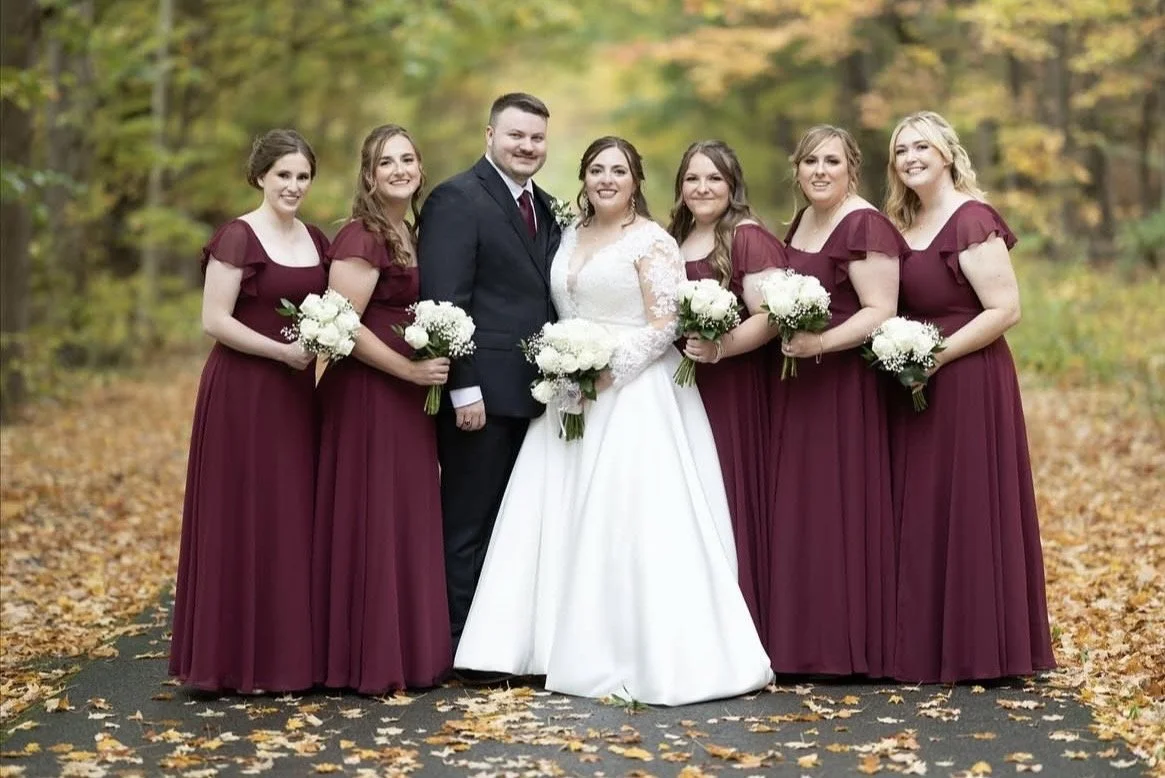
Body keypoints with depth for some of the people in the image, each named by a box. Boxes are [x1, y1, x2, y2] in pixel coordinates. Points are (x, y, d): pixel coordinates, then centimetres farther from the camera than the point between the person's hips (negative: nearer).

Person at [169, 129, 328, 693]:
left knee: (296, 518, 9)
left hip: (300, 394, 7)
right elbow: (214, 321, -14)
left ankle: (292, 651, 19)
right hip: (245, 392, -7)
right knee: (246, 518, -2)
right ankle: (242, 659, 8)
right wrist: (282, 351, -19)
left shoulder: (316, 240, 12)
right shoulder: (238, 237, -9)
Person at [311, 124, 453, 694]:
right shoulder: (361, 239, -13)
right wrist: (412, 370, -17)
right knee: (370, 524, -3)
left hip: (407, 401, 9)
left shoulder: (408, 236, 15)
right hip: (366, 397, -9)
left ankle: (409, 654, 21)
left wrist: (431, 366, 10)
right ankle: (368, 662, 6)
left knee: (409, 523, 12)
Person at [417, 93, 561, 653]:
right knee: (470, 525, 2)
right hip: (481, 393, -8)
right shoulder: (456, 200, -9)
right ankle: (464, 647, 11)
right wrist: (464, 388, -20)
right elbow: (444, 303, -15)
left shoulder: (544, 207, 17)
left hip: (532, 394, 8)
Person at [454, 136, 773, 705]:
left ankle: (648, 656, -4)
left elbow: (666, 324, -12)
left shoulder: (652, 242, -6)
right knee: (567, 522, 5)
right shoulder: (570, 237, 15)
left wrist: (609, 370, -18)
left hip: (633, 395, -7)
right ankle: (574, 646, 13)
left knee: (632, 521, -10)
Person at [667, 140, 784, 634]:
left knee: (727, 500, -6)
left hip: (731, 391, -6)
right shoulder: (672, 241, 17)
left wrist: (722, 347, -27)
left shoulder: (748, 238, -5)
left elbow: (769, 317, -14)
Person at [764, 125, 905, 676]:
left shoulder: (865, 226, -12)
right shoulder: (802, 221, 15)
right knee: (797, 511, 10)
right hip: (796, 386, 9)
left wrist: (820, 343, -29)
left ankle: (848, 646, 6)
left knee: (839, 512, -4)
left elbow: (880, 312, -18)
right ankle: (804, 641, 18)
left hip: (844, 387, -9)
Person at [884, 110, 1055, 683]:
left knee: (965, 512, -3)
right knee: (919, 518, 10)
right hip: (914, 390, 8)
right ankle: (924, 643, 18)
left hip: (966, 384, -8)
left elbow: (1006, 310, -17)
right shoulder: (904, 224, 14)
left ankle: (976, 649, 6)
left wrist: (936, 354, -19)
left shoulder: (971, 221, -12)